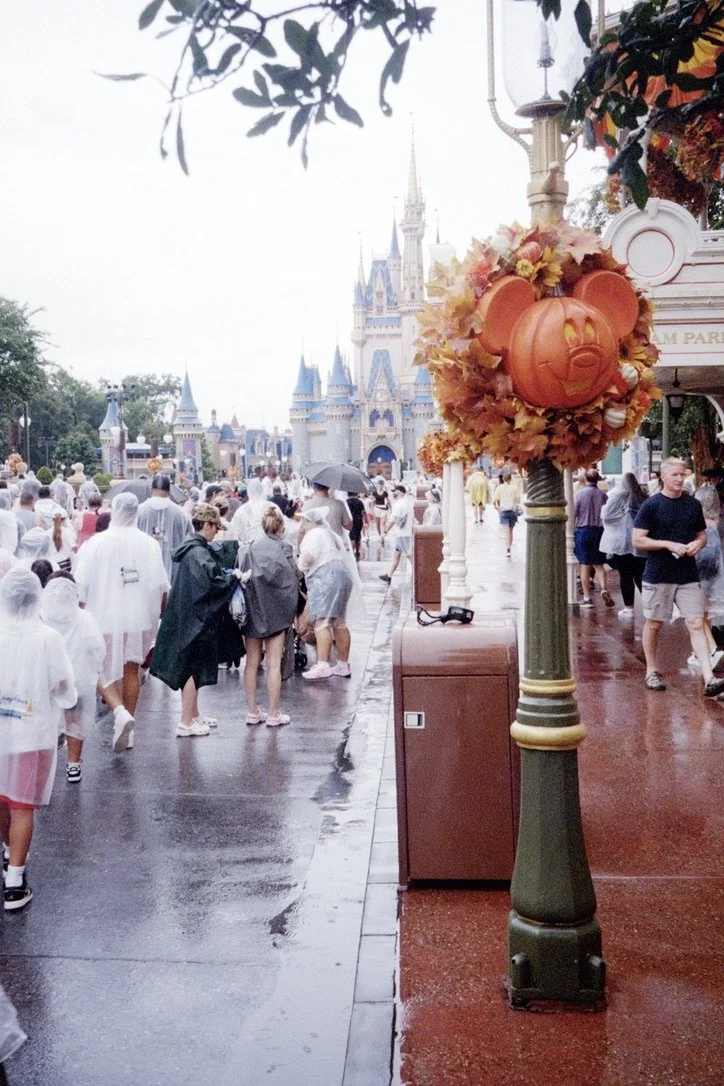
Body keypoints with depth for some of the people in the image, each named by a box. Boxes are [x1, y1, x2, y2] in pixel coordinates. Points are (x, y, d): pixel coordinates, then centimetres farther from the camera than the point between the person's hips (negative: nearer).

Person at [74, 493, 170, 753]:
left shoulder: (95, 544, -9)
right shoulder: (149, 544, -2)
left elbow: (81, 587, -8)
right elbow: (161, 587, 2)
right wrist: (160, 615, 16)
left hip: (104, 618, -2)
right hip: (139, 618, 3)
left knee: (103, 672, 9)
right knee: (131, 669, 14)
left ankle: (120, 712, -16)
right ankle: (127, 730, 20)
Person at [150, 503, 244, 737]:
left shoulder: (191, 547, 10)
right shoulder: (198, 552, -20)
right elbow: (211, 582, -27)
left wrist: (226, 575, 9)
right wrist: (233, 576, -13)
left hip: (188, 617, 10)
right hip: (196, 618, -10)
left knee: (190, 668, 18)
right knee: (194, 668, -2)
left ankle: (193, 714, 30)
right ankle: (185, 722, 5)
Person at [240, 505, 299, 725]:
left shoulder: (252, 548, 1)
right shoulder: (283, 548, -7)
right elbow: (291, 581, -8)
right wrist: (292, 612, 3)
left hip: (251, 612, 3)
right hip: (276, 613, -3)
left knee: (252, 663, 11)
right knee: (273, 664, 3)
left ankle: (252, 711, 17)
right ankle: (273, 713, 8)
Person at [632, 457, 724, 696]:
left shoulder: (693, 504, 8)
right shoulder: (651, 505, -5)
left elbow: (702, 534, 18)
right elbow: (638, 541, -8)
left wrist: (698, 544, -5)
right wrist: (668, 544, -17)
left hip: (688, 576, 3)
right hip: (658, 575, -3)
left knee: (697, 624, -5)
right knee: (654, 624, 9)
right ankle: (651, 672, 25)